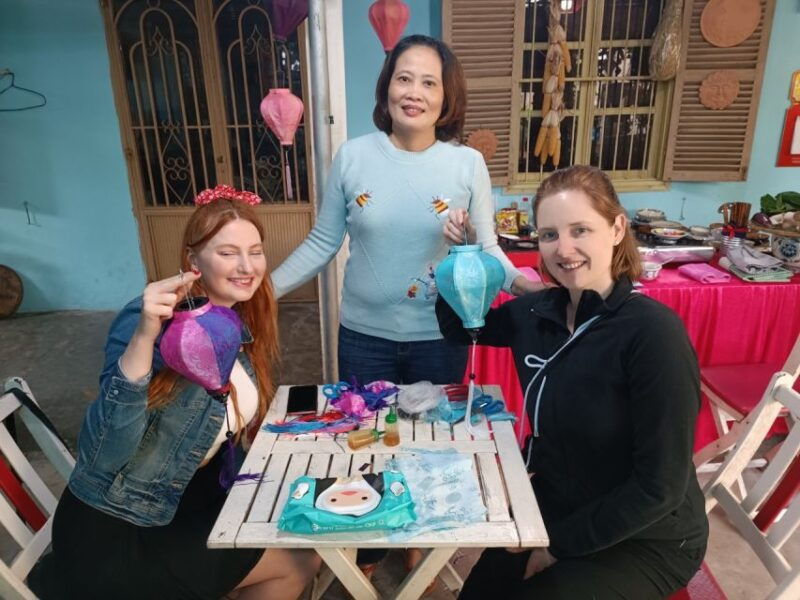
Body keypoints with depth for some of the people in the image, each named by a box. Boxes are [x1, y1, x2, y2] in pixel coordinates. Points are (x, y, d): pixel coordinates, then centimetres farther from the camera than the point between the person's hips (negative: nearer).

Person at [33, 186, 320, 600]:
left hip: (188, 503, 7)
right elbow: (103, 458, -34)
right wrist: (144, 336, -44)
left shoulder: (243, 324, -3)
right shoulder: (157, 320, -26)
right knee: (299, 561, -2)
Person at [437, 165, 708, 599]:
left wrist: (560, 544, -13)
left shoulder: (653, 332, -25)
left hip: (646, 541, -4)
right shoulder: (537, 311, -8)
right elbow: (457, 326, 9)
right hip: (552, 513, 5)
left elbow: (660, 486, -21)